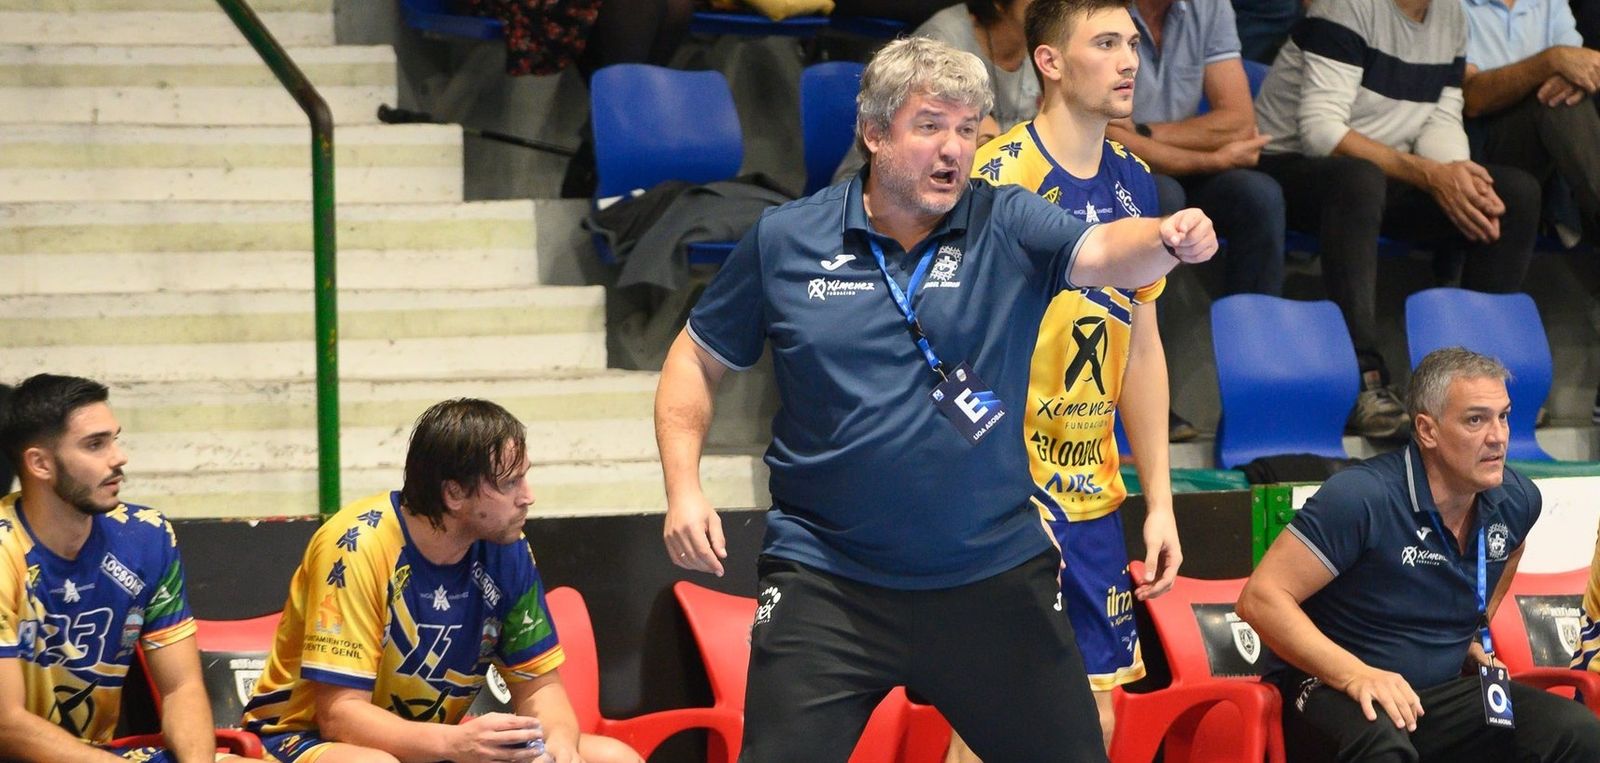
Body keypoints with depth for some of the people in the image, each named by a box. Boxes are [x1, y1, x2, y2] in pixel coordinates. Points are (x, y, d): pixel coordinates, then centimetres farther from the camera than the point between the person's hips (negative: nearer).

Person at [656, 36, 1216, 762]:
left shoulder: (1007, 227, -3)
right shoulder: (783, 240, -1)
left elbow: (1104, 251, -21)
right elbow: (696, 359, 9)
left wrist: (1169, 240, -43)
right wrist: (683, 485, -4)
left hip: (996, 581, 1)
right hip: (827, 584, -1)